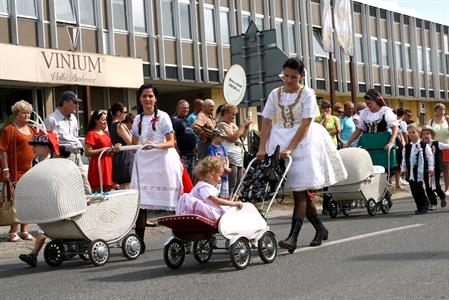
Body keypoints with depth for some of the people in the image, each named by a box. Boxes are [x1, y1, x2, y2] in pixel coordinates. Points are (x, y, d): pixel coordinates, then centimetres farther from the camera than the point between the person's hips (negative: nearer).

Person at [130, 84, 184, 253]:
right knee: (141, 201, -4)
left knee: (170, 200, -7)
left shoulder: (162, 117, -1)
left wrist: (155, 145, -25)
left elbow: (171, 142, -8)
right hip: (143, 162, 4)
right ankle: (139, 240, -2)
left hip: (162, 160, -4)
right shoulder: (137, 119, 14)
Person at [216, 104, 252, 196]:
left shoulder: (232, 124, 20)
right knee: (231, 185, -14)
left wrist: (246, 126, 10)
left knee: (238, 184, 9)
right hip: (231, 158, -10)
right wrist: (242, 125, -10)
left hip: (239, 158, 10)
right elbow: (233, 137, -16)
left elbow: (243, 136, 26)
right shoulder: (221, 125, -6)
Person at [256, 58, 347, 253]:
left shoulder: (307, 94, -6)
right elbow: (267, 121, 3)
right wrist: (262, 148, -8)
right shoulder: (275, 94, 7)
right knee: (300, 191, 8)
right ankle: (320, 229, 23)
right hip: (281, 141, 5)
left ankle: (293, 237, -15)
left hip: (303, 142, -5)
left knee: (299, 189, -11)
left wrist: (290, 148, -21)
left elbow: (305, 124, -13)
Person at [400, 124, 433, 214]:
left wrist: (430, 169, -5)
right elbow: (404, 159, 13)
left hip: (422, 171, -4)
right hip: (411, 172, 4)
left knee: (419, 189, -4)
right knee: (414, 189, 2)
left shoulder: (424, 145, -2)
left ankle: (424, 205, 12)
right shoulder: (407, 147, 8)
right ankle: (420, 206, 11)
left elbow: (430, 157, -1)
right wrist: (403, 169, 8)